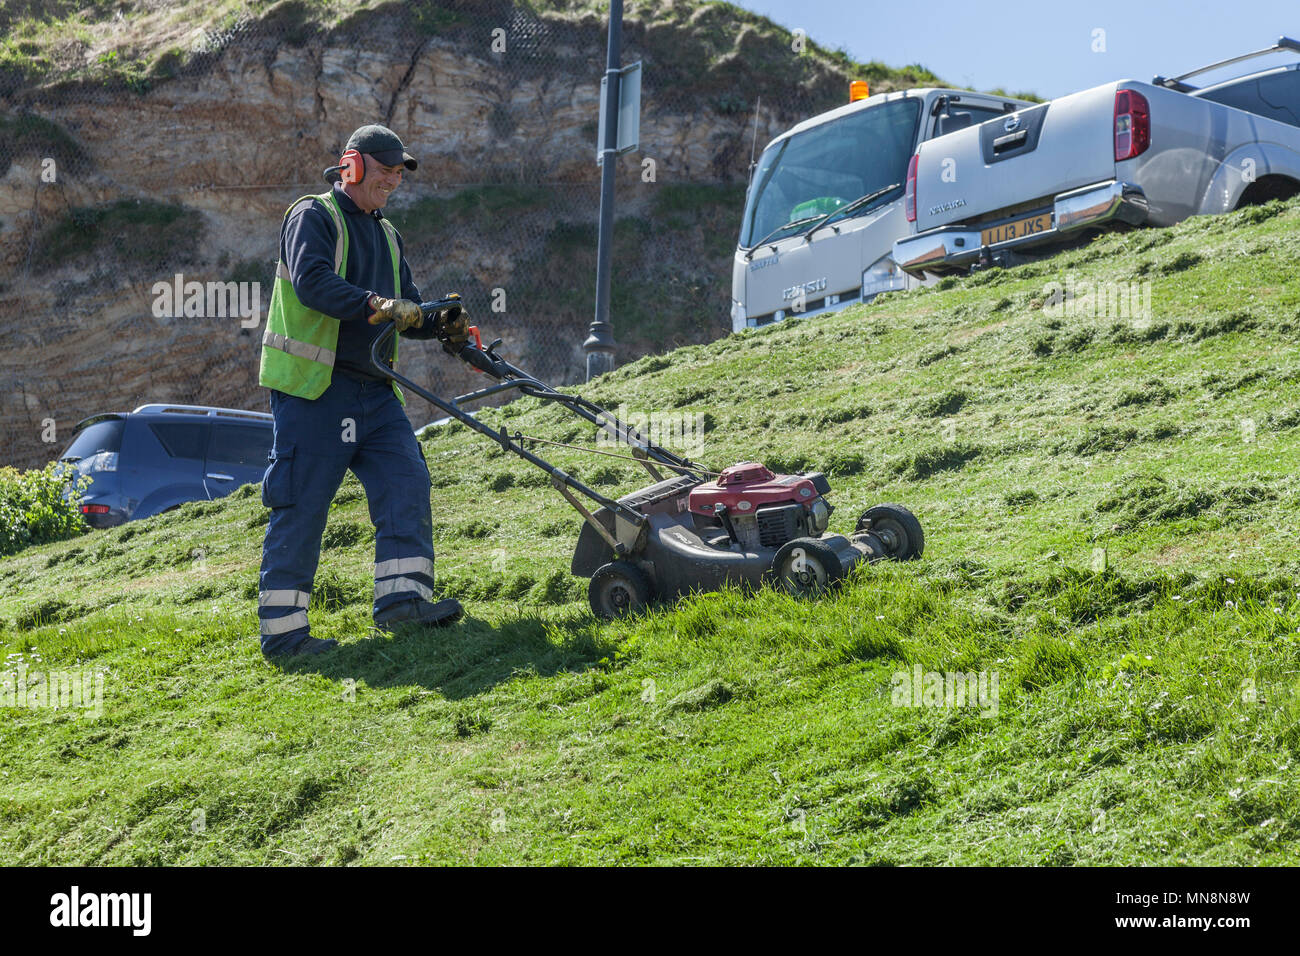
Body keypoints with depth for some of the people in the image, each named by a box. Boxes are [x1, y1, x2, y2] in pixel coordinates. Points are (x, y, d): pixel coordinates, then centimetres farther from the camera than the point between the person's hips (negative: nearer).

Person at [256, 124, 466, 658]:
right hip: (313, 387, -8)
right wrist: (377, 305, -31)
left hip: (373, 390, 8)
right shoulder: (313, 217, -3)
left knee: (406, 479, -6)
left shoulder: (385, 235, 22)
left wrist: (440, 323, -1)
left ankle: (403, 596, -10)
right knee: (302, 504, -6)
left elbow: (405, 312, 20)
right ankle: (282, 630, -2)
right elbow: (310, 279, -22)